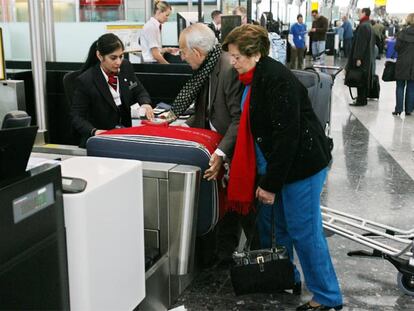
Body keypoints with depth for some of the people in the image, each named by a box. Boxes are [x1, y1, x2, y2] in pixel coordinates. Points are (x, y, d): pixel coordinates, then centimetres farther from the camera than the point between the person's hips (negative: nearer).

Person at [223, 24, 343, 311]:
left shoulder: (277, 79, -21)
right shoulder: (254, 78, 9)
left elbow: (286, 134, -24)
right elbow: (252, 128, 16)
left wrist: (271, 184, -20)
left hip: (301, 163, -9)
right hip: (275, 164, 9)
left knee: (303, 231, -3)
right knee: (277, 225, 16)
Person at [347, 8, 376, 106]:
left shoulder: (363, 26, -16)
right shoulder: (369, 26, 14)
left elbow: (361, 43, -22)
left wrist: (358, 58, -23)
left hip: (362, 58, -10)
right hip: (368, 58, 10)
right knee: (364, 79, 13)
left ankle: (360, 100, -2)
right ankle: (363, 99, 20)